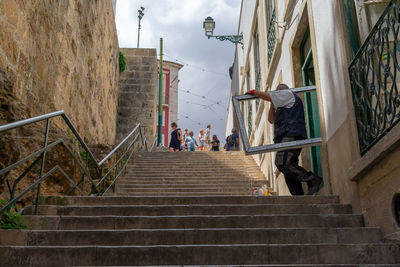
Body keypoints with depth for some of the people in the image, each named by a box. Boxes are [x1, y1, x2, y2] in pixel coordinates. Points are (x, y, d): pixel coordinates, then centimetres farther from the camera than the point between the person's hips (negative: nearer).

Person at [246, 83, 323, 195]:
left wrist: (253, 92, 17)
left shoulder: (288, 94, 10)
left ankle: (313, 180, -26)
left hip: (291, 135, -10)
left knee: (282, 163, -24)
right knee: (289, 171, 1)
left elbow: (267, 96, 1)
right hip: (286, 137, 10)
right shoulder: (282, 107, 37)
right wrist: (273, 104, 30)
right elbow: (271, 119, 35)